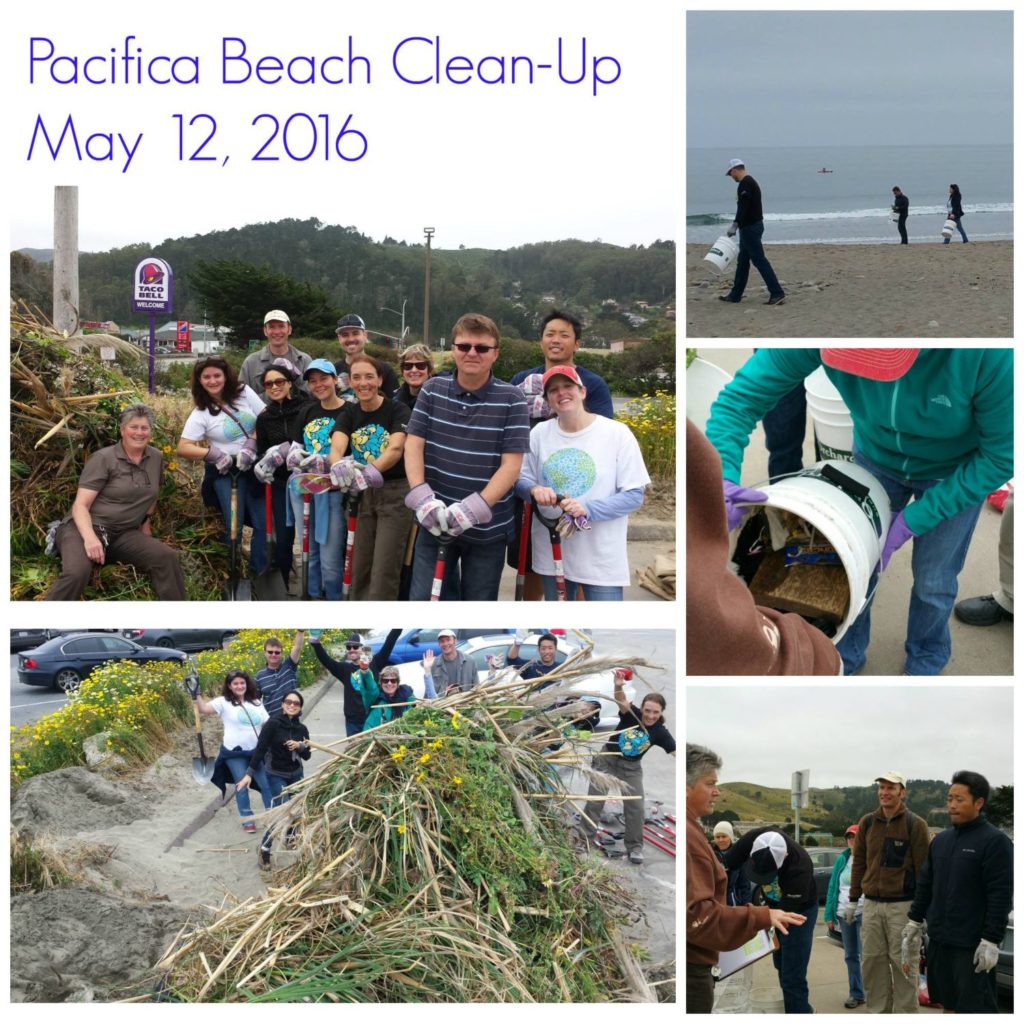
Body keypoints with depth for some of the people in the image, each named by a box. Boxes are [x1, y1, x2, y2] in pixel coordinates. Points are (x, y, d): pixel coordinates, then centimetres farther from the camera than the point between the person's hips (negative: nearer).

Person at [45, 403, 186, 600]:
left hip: (122, 534, 5)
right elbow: (80, 505, -15)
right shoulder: (103, 459, -8)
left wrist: (146, 521, 30)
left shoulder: (157, 458, 9)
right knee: (77, 573, -36)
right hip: (84, 528, -5)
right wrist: (90, 538, -31)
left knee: (167, 557, -22)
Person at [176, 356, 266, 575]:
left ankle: (259, 574, 12)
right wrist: (214, 454, -23)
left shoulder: (244, 392, 3)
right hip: (225, 471, -2)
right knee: (234, 525, -8)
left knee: (263, 523, 1)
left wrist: (251, 444, -14)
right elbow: (183, 448, -10)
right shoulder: (200, 413, -3)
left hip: (255, 466, 2)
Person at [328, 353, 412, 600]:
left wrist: (371, 471, -42)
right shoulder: (348, 414, 4)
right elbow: (336, 447, -15)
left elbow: (395, 448, -25)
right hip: (363, 494, 5)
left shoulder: (397, 410, -8)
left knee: (384, 571, -7)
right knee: (360, 567, 10)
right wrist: (340, 466, -39)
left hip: (395, 492, -5)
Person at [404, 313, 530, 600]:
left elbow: (511, 465, -11)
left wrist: (474, 508, -23)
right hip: (436, 522, 2)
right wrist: (421, 496, -18)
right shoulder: (432, 390, 2)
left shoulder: (511, 400, -7)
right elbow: (413, 445, -1)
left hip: (487, 528, -2)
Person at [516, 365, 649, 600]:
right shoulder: (539, 433, 2)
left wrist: (587, 509, -22)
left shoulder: (617, 433, -8)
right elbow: (520, 480, 9)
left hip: (601, 559, -3)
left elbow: (634, 495, -9)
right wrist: (534, 490, -16)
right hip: (551, 552, 4)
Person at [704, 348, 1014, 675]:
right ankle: (847, 655, 42)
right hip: (876, 455, 2)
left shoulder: (991, 353, -42)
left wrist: (914, 520, -26)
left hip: (955, 470, -2)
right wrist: (721, 477, -44)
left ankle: (925, 659, 46)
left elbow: (1002, 455, -27)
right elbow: (742, 393, -27)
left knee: (933, 580, 13)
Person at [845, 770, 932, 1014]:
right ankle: (878, 1012, 17)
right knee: (871, 962, 7)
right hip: (872, 904, 4)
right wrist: (853, 900, 12)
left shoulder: (915, 825, -5)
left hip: (903, 905, -4)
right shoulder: (867, 822, 8)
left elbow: (924, 869, -5)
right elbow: (859, 863, 14)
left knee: (903, 964, -1)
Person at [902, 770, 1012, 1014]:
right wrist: (914, 923, 17)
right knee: (949, 1004, 13)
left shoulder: (995, 841, -10)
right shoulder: (941, 840, 12)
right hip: (939, 941, 7)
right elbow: (925, 885, 20)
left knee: (977, 1008, -5)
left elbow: (1001, 897, -14)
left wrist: (991, 941, -18)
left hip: (972, 946, -7)